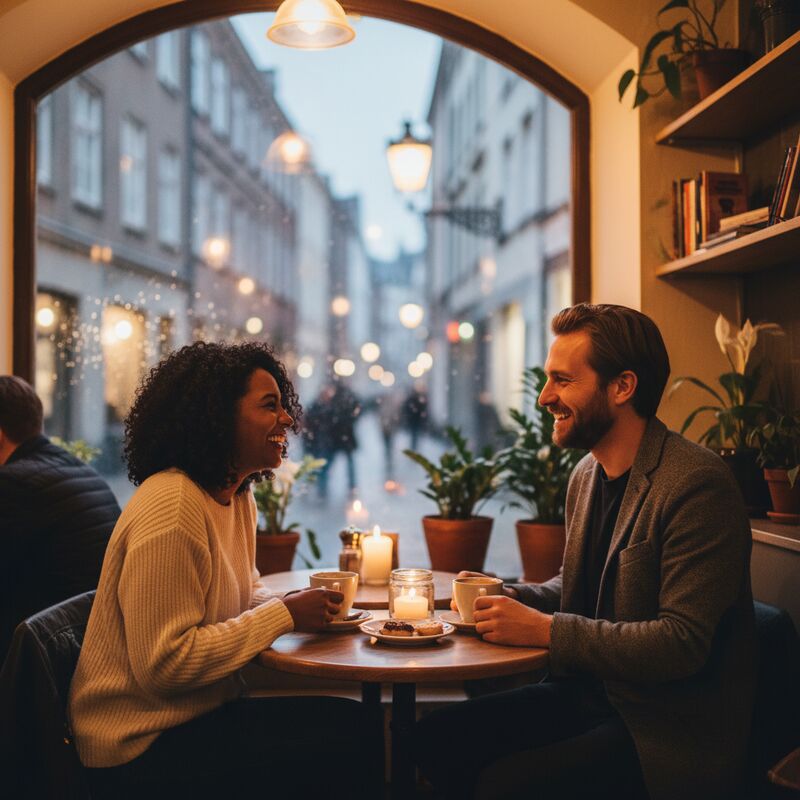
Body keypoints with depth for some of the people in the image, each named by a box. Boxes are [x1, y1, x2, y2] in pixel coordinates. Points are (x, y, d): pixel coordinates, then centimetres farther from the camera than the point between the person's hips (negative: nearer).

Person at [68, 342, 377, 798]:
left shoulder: (239, 498, 6)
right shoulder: (171, 508, -23)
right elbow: (165, 665, -25)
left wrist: (302, 605, -3)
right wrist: (284, 615, -20)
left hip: (204, 710, 9)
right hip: (145, 746, -9)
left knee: (354, 721, -8)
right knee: (346, 739, -17)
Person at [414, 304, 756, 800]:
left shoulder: (698, 484, -20)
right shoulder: (588, 474, 8)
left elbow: (682, 643, -24)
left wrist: (546, 629, -21)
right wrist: (515, 600, 0)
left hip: (669, 731, -8)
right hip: (589, 694, 8)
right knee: (438, 737, -4)